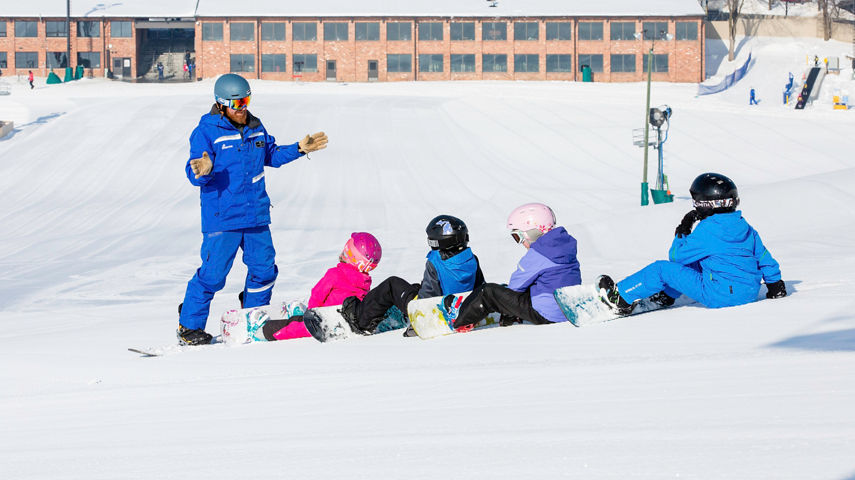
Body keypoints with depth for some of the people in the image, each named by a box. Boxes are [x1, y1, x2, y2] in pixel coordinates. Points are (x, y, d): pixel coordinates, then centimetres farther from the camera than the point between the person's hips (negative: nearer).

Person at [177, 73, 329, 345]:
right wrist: (203, 171, -38)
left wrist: (299, 149, 14)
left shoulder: (255, 127, 10)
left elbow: (271, 156, 24)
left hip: (256, 215, 6)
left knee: (264, 269, 9)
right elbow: (194, 174, -15)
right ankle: (189, 326, 6)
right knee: (213, 274, -8)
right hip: (221, 218, -6)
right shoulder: (207, 132, -11)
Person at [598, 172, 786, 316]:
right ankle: (665, 295, 45)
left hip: (719, 296, -8)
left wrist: (682, 232, 11)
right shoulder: (746, 228, 7)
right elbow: (764, 258, 15)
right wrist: (775, 283, 29)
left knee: (662, 270, 2)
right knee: (694, 261, 31)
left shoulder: (707, 231, -14)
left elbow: (676, 255, -5)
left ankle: (621, 298, 14)